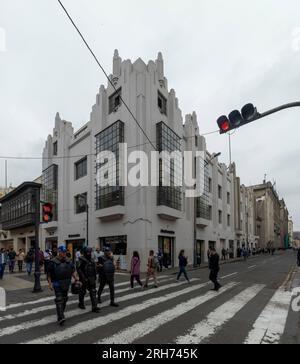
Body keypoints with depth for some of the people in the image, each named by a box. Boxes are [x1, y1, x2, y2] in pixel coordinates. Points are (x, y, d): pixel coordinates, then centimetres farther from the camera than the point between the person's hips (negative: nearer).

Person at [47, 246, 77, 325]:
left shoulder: (69, 261, 4)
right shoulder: (53, 262, -9)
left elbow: (72, 271, 12)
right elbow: (49, 274, -5)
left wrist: (75, 278, 0)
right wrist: (50, 283, -9)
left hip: (66, 283, 5)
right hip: (57, 284, -5)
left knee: (64, 299, 16)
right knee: (59, 300, -11)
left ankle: (61, 313, 34)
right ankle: (60, 317, -12)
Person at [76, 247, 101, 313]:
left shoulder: (92, 260, 9)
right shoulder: (81, 260, -11)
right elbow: (79, 269, -17)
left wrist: (95, 277, 10)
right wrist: (83, 278, -20)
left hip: (91, 280, 5)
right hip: (84, 279, -5)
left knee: (93, 292, 0)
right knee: (82, 292, 13)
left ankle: (94, 307, 0)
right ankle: (81, 304, 34)